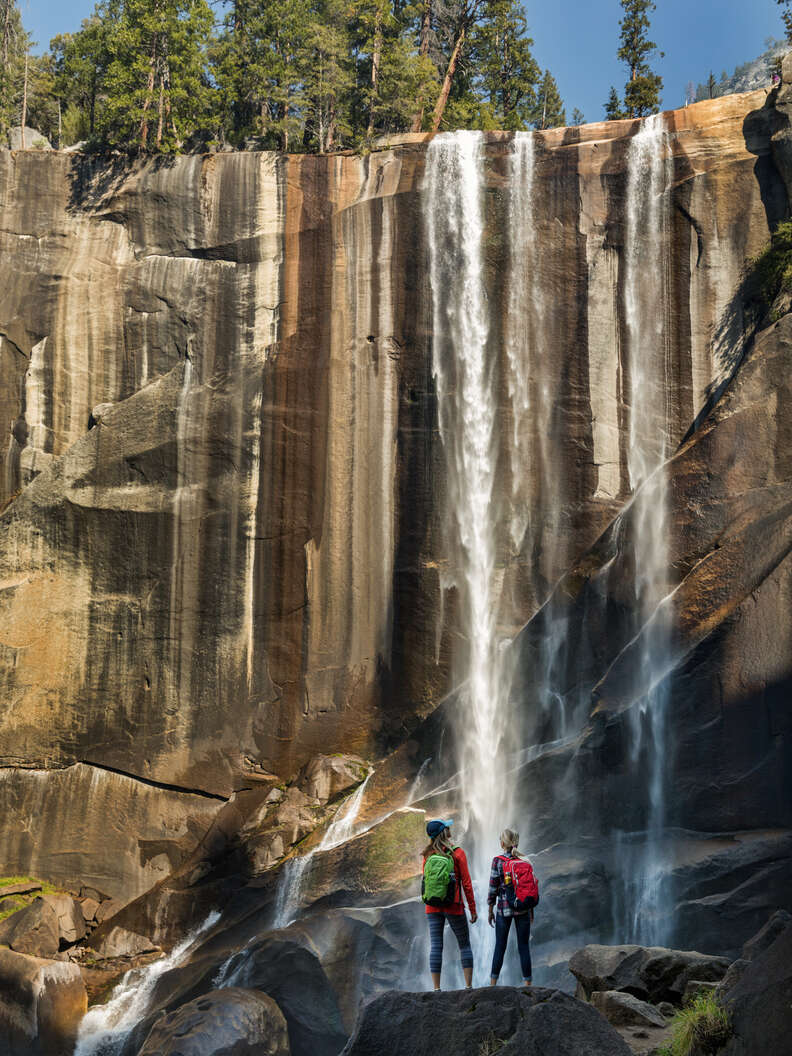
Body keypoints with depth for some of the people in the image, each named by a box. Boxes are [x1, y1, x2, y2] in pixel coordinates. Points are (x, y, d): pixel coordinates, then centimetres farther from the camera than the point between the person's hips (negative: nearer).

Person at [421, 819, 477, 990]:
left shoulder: (428, 855, 3)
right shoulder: (457, 853, -7)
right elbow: (466, 883, -5)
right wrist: (473, 909, -1)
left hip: (433, 907, 3)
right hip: (453, 906, -3)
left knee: (435, 947, 3)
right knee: (464, 945, 9)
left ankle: (436, 988, 0)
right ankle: (468, 986, 4)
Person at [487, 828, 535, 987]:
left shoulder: (498, 861, -6)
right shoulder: (525, 860, 0)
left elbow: (493, 887, -5)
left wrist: (490, 910, 3)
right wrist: (531, 909, 14)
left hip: (504, 908, -1)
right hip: (523, 908, 1)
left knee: (500, 946, 8)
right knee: (524, 946, 6)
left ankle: (493, 983, 10)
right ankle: (527, 983, 5)